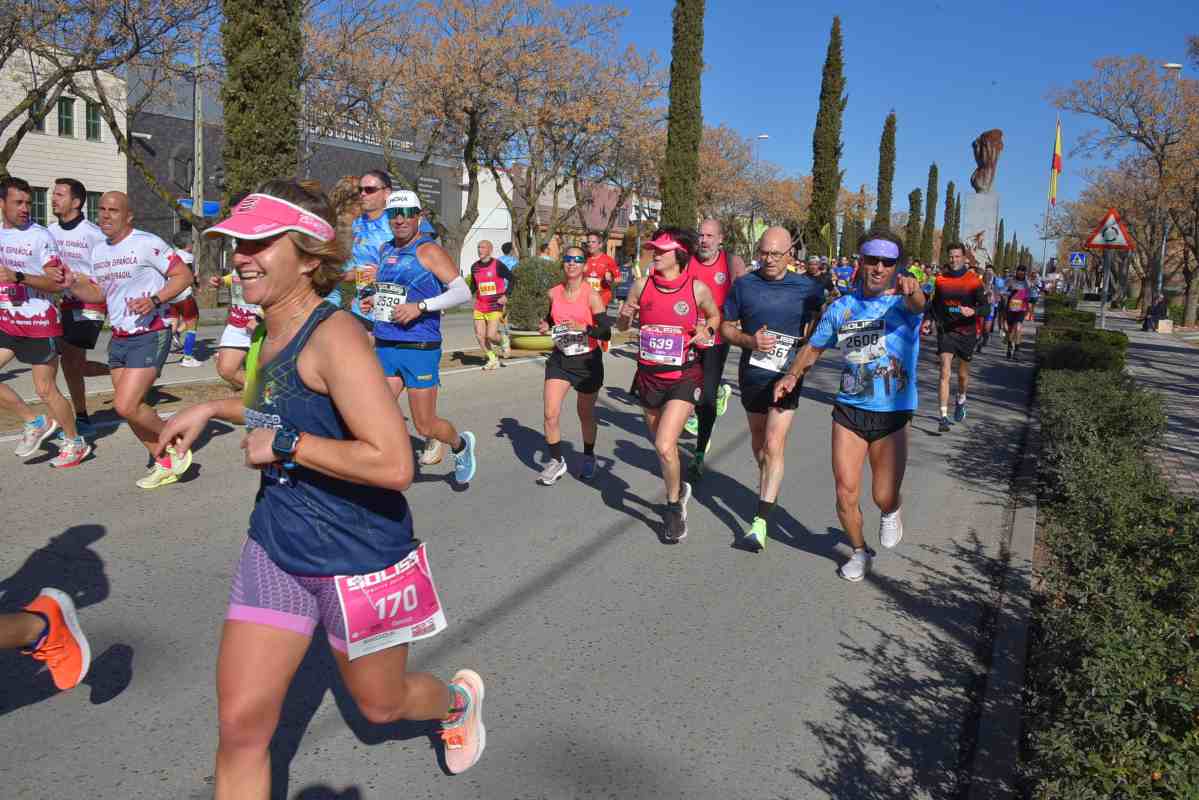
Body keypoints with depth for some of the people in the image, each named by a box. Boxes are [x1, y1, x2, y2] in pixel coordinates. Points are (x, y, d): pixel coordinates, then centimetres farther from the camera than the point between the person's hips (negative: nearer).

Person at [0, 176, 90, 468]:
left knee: (46, 389, 0)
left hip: (39, 323, -6)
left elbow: (57, 283, -18)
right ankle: (36, 422, 15)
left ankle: (76, 443, 17)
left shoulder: (40, 236, -12)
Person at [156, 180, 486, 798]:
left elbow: (394, 464, -30)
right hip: (275, 546, 7)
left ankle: (458, 699, 52)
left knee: (380, 705, 18)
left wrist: (283, 443, -24)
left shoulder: (334, 335, -22)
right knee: (240, 726, 5)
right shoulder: (270, 334, 5)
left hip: (357, 557, -7)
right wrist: (214, 410, 16)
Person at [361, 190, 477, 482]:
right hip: (385, 347, 6)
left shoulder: (428, 250, -8)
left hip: (419, 348, -6)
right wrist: (376, 300, 12)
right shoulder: (385, 250, 13)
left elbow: (462, 292, -16)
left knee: (425, 426, 4)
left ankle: (461, 445, 35)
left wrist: (420, 306, -24)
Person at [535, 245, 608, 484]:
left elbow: (606, 333, -16)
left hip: (588, 360, -3)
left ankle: (588, 457, 37)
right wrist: (545, 326, 0)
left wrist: (583, 328, -30)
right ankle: (557, 461, 9)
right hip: (560, 359, 3)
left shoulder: (591, 295, -13)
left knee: (586, 415, 13)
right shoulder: (553, 293, 0)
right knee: (551, 414, -9)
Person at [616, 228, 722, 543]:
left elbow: (714, 316, 13)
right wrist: (625, 315, -12)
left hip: (683, 377, -4)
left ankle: (674, 506, 7)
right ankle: (679, 488, 47)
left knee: (664, 446, -17)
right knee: (662, 444, 18)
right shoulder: (642, 285, -1)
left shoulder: (697, 288, -7)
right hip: (649, 376, 4)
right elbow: (622, 326, 10)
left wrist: (707, 331, -8)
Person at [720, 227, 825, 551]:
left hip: (786, 376, -3)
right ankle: (768, 484, 46)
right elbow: (726, 327, 6)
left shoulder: (808, 288, -3)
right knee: (758, 438, 19)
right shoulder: (743, 285, 1)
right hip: (751, 374, 3)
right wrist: (750, 340, -14)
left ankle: (761, 520, -14)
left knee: (773, 445, -14)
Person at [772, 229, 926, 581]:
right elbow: (814, 347, 17)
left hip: (893, 415, -2)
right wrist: (792, 375, -2)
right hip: (849, 409, 3)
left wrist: (912, 289, -57)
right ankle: (859, 551, 31)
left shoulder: (902, 302, -7)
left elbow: (917, 305, -32)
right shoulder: (841, 307, 5)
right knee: (846, 494, 3)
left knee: (884, 497, 1)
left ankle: (892, 512, 40)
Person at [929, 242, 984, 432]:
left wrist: (972, 311, -27)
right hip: (945, 331, 0)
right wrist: (937, 320, 1)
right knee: (945, 373, -13)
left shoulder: (974, 280, -5)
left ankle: (961, 400, 46)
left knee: (963, 374, 15)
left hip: (966, 332, 0)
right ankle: (944, 417, -16)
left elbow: (984, 306, -7)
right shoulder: (940, 279, 2)